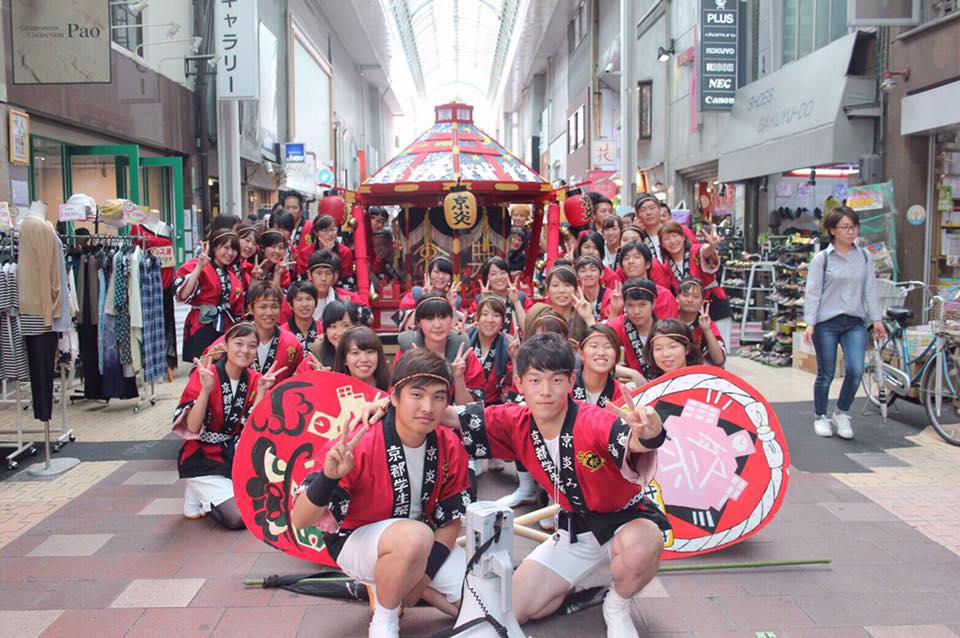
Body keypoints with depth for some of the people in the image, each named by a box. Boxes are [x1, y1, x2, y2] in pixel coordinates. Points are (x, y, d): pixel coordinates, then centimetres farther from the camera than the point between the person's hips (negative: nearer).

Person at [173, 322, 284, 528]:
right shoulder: (203, 375, -14)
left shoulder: (254, 380, -2)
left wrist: (261, 391, -20)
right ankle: (198, 494, 7)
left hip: (236, 455, 6)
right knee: (238, 516, -21)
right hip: (203, 458, -5)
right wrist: (206, 390, -33)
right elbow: (193, 427, -21)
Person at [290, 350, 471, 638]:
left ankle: (398, 584, 13)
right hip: (354, 539, -5)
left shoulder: (450, 447, -13)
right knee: (416, 536, -37)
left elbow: (451, 519, -1)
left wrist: (423, 575, -15)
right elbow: (300, 520, -27)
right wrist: (328, 477, -46)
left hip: (424, 541, 5)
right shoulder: (358, 443, -27)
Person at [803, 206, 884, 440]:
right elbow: (812, 292, -4)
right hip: (827, 323, -3)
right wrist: (809, 323, -11)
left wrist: (876, 319, 6)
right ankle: (821, 417, 23)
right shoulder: (822, 259, -2)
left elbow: (870, 289, 11)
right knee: (826, 374, 4)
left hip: (855, 323, 3)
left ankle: (842, 413, 10)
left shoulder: (864, 257, 9)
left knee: (855, 370, -12)